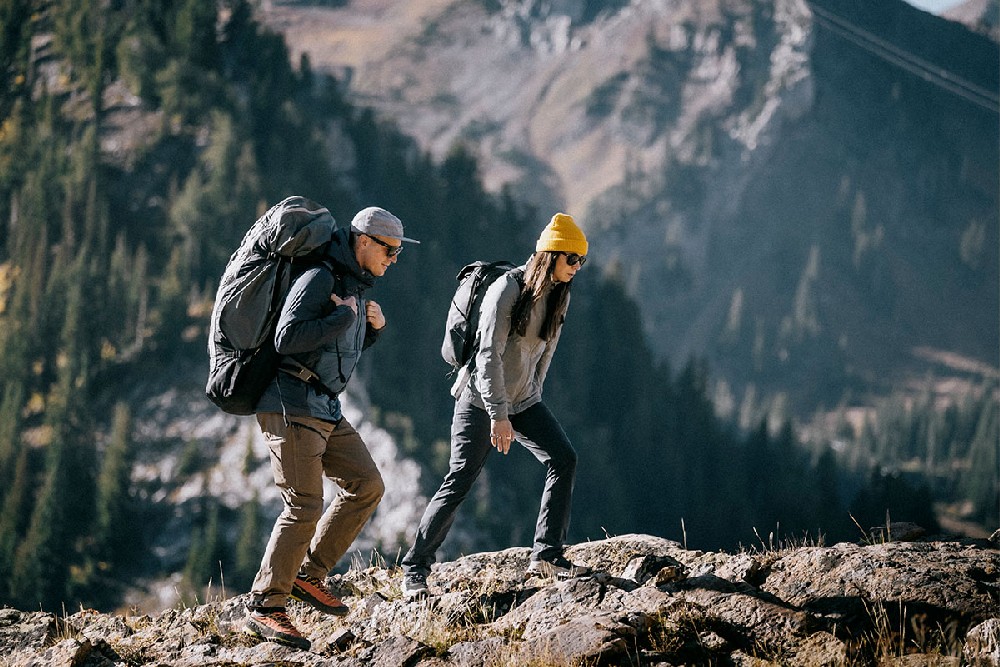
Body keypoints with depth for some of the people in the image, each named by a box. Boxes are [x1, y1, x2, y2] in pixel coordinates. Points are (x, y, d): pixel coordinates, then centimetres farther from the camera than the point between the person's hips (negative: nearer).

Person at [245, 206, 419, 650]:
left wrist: (374, 326, 9)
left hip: (326, 410, 10)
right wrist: (344, 316, -19)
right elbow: (286, 338, -25)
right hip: (292, 406, -10)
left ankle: (308, 574, 13)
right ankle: (264, 607, -4)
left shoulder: (355, 286, 15)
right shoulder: (318, 280, -15)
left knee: (366, 485, 6)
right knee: (304, 507, -12)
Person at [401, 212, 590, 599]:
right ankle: (414, 568, -1)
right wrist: (498, 415, -26)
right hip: (481, 399, -7)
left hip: (522, 401, 7)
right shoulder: (508, 289, -19)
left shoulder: (558, 296, 3)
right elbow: (488, 354, -23)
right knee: (459, 481, -9)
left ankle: (546, 556, -7)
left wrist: (532, 396, 17)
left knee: (563, 459, -10)